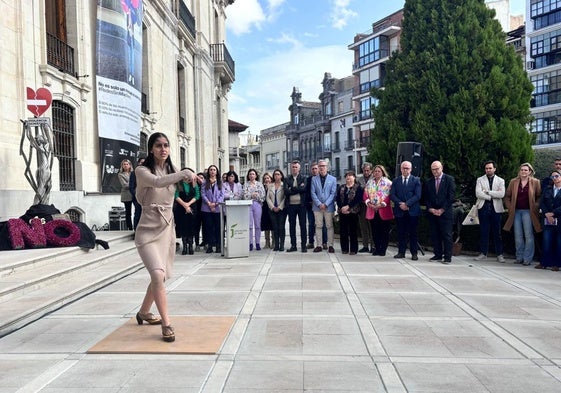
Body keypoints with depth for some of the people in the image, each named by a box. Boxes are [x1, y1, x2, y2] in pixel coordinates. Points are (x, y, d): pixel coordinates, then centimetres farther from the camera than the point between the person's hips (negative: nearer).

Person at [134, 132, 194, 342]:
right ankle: (166, 324, -10)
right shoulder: (142, 170, -12)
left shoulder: (171, 170, 6)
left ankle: (144, 312, 39)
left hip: (167, 229, 6)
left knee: (160, 277, 15)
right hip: (148, 231, -6)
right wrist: (185, 173, -37)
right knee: (158, 275, -22)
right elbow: (157, 182, -32)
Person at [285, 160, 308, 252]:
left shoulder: (303, 178, 6)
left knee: (303, 225, 1)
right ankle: (293, 245, 13)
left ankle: (303, 245, 7)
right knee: (292, 225, 6)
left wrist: (292, 189, -9)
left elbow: (303, 189, -13)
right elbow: (286, 192, -6)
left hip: (301, 204, -2)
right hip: (291, 205, 2)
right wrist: (298, 189, -9)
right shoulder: (287, 179, 8)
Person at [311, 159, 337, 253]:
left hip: (329, 206, -1)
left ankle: (330, 245, 7)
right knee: (318, 226, 4)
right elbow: (313, 193, 3)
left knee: (329, 226, 1)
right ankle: (318, 245, 8)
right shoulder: (314, 179, 9)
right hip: (317, 207, 1)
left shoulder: (333, 179, 6)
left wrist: (326, 204, -11)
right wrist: (319, 204, -9)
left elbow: (333, 193, -1)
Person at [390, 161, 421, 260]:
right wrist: (400, 203, -13)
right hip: (399, 211, 2)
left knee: (413, 233, 2)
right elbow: (392, 195, 3)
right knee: (401, 233, 5)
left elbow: (417, 195, -5)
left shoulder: (416, 180, 5)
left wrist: (407, 204, -15)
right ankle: (401, 252, 12)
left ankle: (414, 253, 7)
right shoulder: (396, 181, 11)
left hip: (412, 211, -2)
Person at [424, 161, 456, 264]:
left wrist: (442, 210, -10)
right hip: (432, 213, 4)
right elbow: (426, 198, 12)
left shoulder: (449, 179, 0)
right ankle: (438, 255, 12)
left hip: (445, 213, -4)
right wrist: (430, 209, -5)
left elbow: (451, 196, -6)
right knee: (434, 235, 4)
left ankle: (447, 257, 0)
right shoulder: (428, 182, 12)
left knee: (447, 235, -4)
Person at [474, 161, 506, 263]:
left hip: (496, 208, 0)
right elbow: (478, 193, -6)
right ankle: (483, 253, 11)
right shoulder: (480, 180, 9)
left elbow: (501, 194, -8)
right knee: (483, 231, 3)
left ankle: (499, 254, 8)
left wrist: (487, 191, -9)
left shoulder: (500, 181, 9)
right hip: (483, 208, 0)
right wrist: (491, 196, -8)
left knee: (497, 232, 2)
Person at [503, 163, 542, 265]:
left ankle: (527, 258, 1)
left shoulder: (535, 182, 2)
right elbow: (507, 196, 12)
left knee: (528, 235, -4)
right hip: (516, 211, 3)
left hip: (528, 212, -3)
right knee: (518, 236, 6)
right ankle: (519, 257, 13)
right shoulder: (513, 182, 8)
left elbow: (540, 197, 4)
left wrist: (535, 207, -6)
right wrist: (510, 207, 3)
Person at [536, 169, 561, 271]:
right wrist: (547, 214, -9)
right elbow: (541, 203, 5)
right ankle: (544, 263, 8)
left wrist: (553, 213, -15)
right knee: (547, 242, 2)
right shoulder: (547, 189, 12)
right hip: (548, 220, 3)